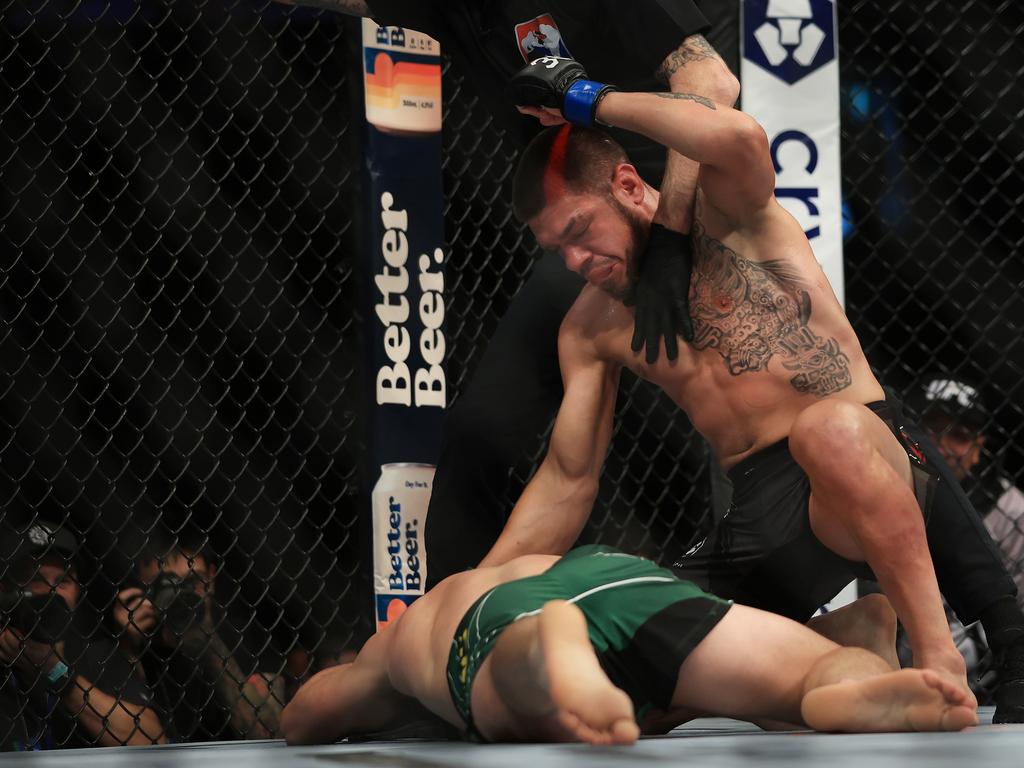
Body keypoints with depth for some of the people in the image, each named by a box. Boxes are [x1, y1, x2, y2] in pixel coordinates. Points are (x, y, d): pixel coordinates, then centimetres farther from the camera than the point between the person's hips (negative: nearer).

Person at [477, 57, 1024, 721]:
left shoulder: (723, 213, 1)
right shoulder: (590, 330, 16)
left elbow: (739, 138, -25)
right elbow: (567, 482, 18)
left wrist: (592, 99, -11)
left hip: (865, 459, -6)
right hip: (759, 514, 6)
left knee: (827, 429, -42)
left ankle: (942, 659, -34)